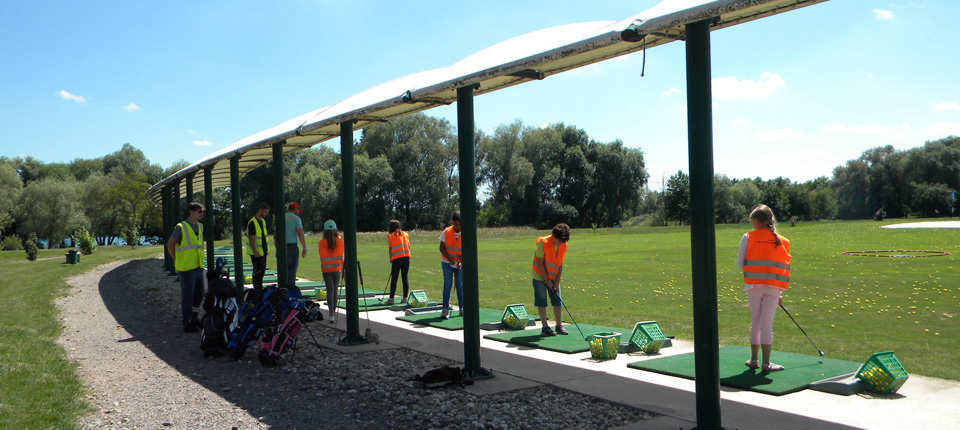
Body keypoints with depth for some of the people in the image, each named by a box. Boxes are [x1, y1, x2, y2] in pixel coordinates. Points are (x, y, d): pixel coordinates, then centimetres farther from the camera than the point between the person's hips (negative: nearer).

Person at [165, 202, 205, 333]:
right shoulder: (181, 227, -11)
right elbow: (170, 245, -6)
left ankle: (194, 320, 29)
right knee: (187, 296, -2)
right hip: (186, 268, -7)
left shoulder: (200, 226, 12)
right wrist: (177, 260, 0)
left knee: (199, 295, 14)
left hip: (198, 267, 8)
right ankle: (187, 324, 6)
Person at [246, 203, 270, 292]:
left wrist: (266, 249, 17)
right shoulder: (252, 222, -16)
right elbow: (250, 238, -19)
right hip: (256, 252, -9)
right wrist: (254, 251, -23)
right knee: (257, 270, -4)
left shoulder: (263, 221, 12)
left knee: (262, 269, 16)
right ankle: (256, 290, 4)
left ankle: (260, 287, 29)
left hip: (263, 251, 9)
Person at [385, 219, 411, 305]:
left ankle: (391, 298, 2)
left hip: (397, 258, -3)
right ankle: (404, 298, 10)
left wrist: (391, 259, 17)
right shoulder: (405, 234, 16)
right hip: (407, 257, 3)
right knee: (405, 278, 8)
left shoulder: (390, 236, 7)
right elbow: (409, 247, 12)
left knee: (394, 279, 1)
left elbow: (390, 249, 6)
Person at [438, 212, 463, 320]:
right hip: (447, 262, -1)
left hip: (460, 263, 1)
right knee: (447, 285, -6)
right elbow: (442, 248, -6)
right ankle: (445, 309, -6)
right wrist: (450, 259, -19)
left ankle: (462, 308, 15)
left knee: (460, 285, 4)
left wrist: (460, 261, -24)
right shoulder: (446, 232, -9)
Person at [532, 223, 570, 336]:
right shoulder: (543, 243, -21)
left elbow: (560, 263, -1)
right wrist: (547, 280, -16)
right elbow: (540, 263, -17)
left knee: (557, 301, 5)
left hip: (554, 278, 5)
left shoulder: (563, 244, -5)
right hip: (540, 277, -5)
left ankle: (559, 326, 14)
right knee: (542, 302, -2)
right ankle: (545, 327, 3)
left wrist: (557, 281, -6)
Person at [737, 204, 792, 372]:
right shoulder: (782, 241, 9)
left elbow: (740, 263, -1)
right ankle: (766, 363, 5)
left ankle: (754, 360, 19)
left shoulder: (748, 237, 1)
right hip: (774, 287, 1)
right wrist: (780, 294, 13)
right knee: (767, 323, 3)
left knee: (755, 322, 11)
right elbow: (785, 268, 9)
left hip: (754, 285, -1)